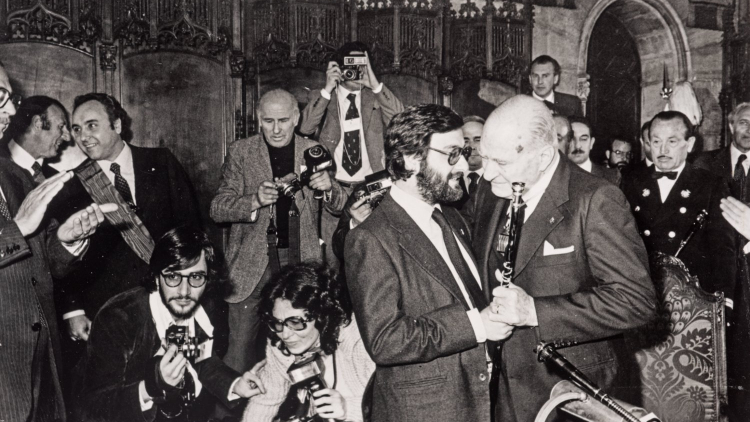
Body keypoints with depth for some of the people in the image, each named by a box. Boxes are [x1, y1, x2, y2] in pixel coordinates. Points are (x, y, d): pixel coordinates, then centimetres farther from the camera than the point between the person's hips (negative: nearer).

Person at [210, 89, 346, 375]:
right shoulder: (240, 152, 1)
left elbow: (338, 208, 6)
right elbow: (217, 209, -4)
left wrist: (328, 188, -18)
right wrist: (255, 200, -23)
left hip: (300, 263, 1)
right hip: (252, 263, -1)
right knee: (240, 349, -1)